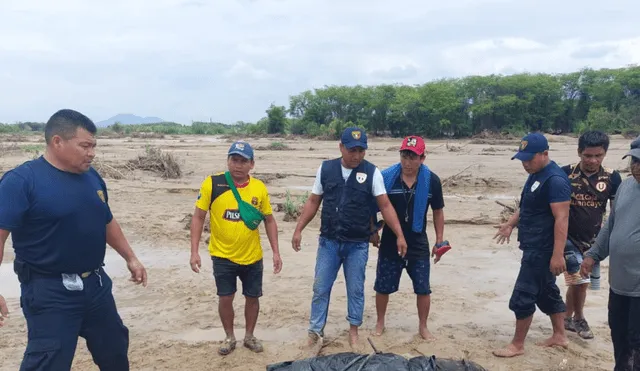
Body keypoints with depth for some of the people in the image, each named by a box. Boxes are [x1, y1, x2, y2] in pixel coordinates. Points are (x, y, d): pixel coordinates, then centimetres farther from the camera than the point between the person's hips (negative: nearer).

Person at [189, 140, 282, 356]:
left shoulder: (259, 188, -5)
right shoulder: (212, 184, -11)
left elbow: (269, 220, 4)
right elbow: (198, 217, -6)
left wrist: (276, 252, 1)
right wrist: (194, 251, -11)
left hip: (252, 257, 2)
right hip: (222, 256, -2)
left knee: (252, 297, 13)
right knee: (225, 298, 8)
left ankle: (249, 336, 35)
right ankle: (230, 338, 31)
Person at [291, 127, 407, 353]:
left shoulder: (372, 172, -6)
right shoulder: (325, 169, -1)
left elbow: (385, 206, -7)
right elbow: (313, 202, 5)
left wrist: (400, 235, -13)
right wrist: (298, 229, 0)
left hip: (358, 245, -1)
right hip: (328, 242, 1)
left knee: (356, 290, 10)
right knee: (320, 289, 6)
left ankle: (353, 331, 28)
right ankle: (315, 333, 18)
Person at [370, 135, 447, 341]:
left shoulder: (432, 181, -7)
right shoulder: (386, 177, -12)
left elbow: (438, 212, 3)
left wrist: (439, 241, 3)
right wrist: (373, 232, -1)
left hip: (418, 245, 1)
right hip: (390, 243, 0)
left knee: (423, 289, 8)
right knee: (383, 287, 10)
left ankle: (423, 327, 27)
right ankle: (380, 323, 31)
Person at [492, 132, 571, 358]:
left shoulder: (555, 179, -21)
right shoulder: (535, 175, 10)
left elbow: (562, 218, -25)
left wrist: (558, 254, -27)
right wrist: (511, 224, 14)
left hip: (542, 249, -10)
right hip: (534, 247, 10)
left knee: (523, 296, -3)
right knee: (546, 291, 20)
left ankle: (517, 345, 11)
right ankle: (559, 336, 34)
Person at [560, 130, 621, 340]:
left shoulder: (612, 178, -5)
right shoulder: (565, 173, -11)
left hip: (593, 241, 3)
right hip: (568, 238, -3)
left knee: (578, 282, 11)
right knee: (580, 281, -7)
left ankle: (568, 318, 32)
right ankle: (578, 318, 18)